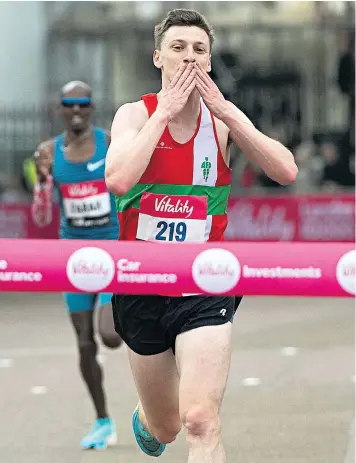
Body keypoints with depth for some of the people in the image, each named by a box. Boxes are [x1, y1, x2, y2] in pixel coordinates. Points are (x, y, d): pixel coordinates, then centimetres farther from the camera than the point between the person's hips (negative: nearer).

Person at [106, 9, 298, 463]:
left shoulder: (223, 118, -1)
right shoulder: (135, 115, -5)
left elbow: (285, 171, -16)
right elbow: (118, 180, -26)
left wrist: (225, 110, -18)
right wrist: (165, 111, -22)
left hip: (205, 287, -1)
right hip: (141, 286, 1)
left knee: (200, 423, -20)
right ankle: (143, 421, 55)